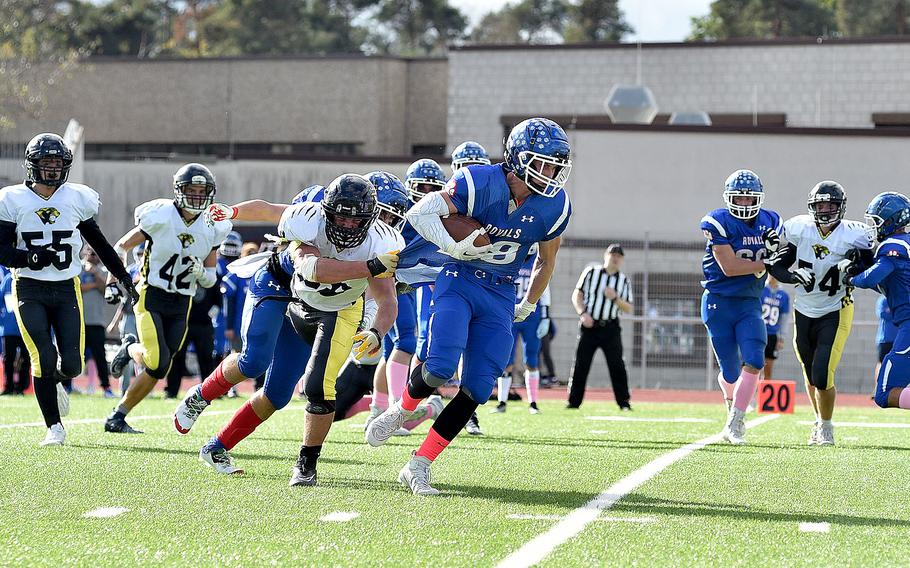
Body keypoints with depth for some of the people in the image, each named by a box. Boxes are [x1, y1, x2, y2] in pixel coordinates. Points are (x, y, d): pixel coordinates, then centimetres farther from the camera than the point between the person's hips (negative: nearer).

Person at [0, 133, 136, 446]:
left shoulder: (77, 199, 3)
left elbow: (99, 244, 13)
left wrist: (124, 279, 16)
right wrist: (31, 258, -23)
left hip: (67, 290, 2)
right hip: (30, 290, -2)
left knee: (71, 365, -5)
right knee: (44, 359, -13)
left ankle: (53, 383, 33)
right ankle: (54, 427, 3)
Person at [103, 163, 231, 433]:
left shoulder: (211, 229, 2)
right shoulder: (160, 217, -11)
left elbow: (210, 279, 9)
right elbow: (122, 247, 0)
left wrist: (201, 272, -13)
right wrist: (113, 282, -8)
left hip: (181, 305, 5)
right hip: (151, 297, -5)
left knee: (157, 370, 1)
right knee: (158, 364, -19)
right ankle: (131, 349, 12)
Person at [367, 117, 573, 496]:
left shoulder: (553, 205, -5)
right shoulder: (481, 183, -18)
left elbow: (546, 261, 13)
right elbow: (419, 212, -15)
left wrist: (528, 306, 20)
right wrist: (455, 248, -26)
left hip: (500, 298, 4)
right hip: (460, 282, -4)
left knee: (477, 390, -6)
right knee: (440, 367, -23)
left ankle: (418, 468, 3)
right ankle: (400, 411, 11)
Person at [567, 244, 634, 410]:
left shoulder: (624, 281, 7)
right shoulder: (591, 272, 3)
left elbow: (629, 309, 5)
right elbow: (577, 295, 4)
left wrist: (615, 298, -13)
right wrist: (583, 313, -12)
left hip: (610, 328, 1)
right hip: (589, 326, -1)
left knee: (617, 364, -5)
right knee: (581, 364, -2)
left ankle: (624, 402, 1)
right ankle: (573, 401, 5)